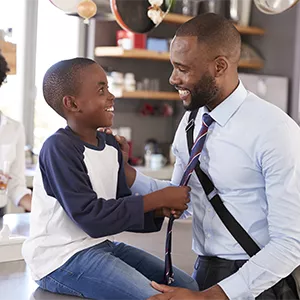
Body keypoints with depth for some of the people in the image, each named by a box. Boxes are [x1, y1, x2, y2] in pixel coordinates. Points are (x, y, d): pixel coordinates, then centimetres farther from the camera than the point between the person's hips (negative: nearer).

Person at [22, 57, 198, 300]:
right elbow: (91, 217, -25)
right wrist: (158, 199, -22)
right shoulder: (59, 148, -19)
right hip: (62, 259, -8)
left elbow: (121, 208, 8)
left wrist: (160, 210, -12)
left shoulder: (110, 145, 6)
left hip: (102, 246, 9)